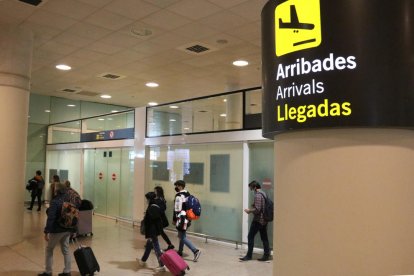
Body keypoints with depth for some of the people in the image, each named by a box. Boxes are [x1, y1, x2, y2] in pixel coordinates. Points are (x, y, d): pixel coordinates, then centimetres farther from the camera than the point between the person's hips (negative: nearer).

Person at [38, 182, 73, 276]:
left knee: (49, 249, 12)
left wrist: (46, 232, -16)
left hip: (57, 230, -6)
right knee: (66, 250, 13)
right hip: (67, 229, 6)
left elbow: (51, 218, -22)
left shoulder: (55, 201, -18)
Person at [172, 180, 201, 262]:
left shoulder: (179, 196, -15)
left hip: (182, 219, -9)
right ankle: (180, 251, 31)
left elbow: (177, 209, -17)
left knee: (183, 237, -6)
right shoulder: (188, 194, 13)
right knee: (182, 235, 21)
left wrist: (174, 219, -8)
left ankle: (195, 251, -15)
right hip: (188, 218, 9)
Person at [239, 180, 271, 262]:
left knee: (250, 237, -1)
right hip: (264, 220, 9)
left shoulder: (257, 195, -16)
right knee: (264, 238, 10)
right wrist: (251, 210, 14)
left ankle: (249, 255, 4)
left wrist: (249, 211, -8)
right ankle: (267, 255, 12)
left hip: (258, 220, -9)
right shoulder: (263, 194, 12)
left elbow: (257, 209, -23)